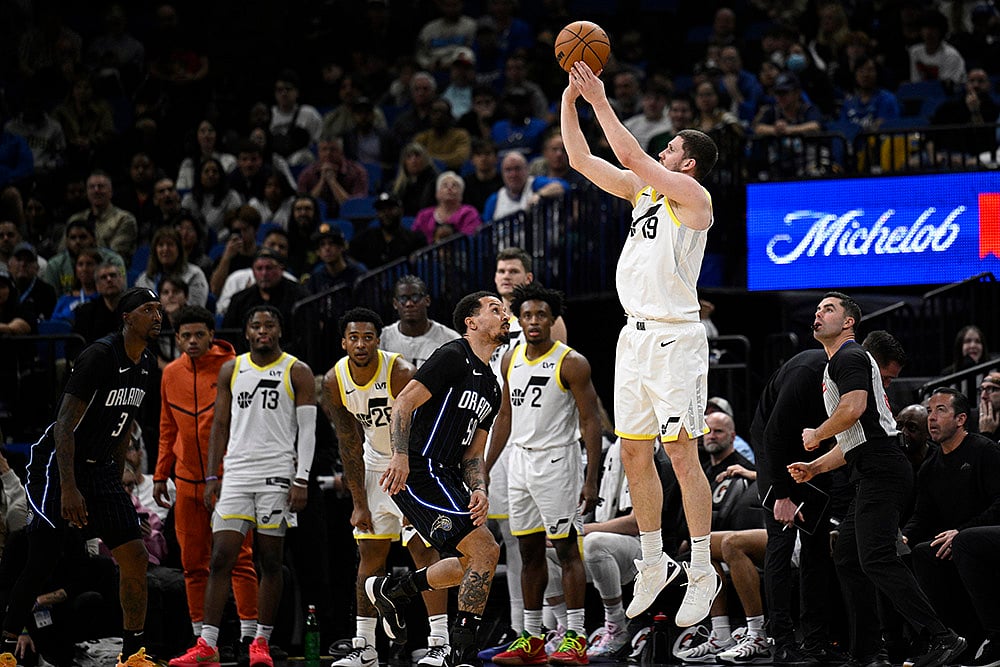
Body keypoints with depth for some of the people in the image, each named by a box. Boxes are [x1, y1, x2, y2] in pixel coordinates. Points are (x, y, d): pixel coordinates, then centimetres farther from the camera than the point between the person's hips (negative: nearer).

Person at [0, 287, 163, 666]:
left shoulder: (146, 365, 7)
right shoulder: (100, 355, -20)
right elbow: (65, 423, -22)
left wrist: (116, 484, 19)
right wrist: (69, 488, -27)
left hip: (98, 468, 8)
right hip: (56, 464, -8)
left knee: (134, 557, -2)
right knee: (42, 561, -8)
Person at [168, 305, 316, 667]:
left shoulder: (297, 373, 1)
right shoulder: (231, 370, 11)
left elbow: (307, 430, -2)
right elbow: (220, 426, 14)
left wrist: (301, 481, -10)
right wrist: (211, 477, 7)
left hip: (277, 475, -3)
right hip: (236, 474, 3)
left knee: (270, 561, 1)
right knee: (221, 558, -4)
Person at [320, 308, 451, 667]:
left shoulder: (401, 373, -26)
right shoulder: (334, 381, -11)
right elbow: (350, 446, -3)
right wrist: (359, 503, -5)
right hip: (377, 460, 5)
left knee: (423, 547, -14)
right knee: (370, 552, 4)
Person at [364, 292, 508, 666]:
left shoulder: (490, 387, 20)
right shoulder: (452, 357, -7)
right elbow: (404, 403, -16)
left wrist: (479, 491, -1)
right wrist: (400, 456, -28)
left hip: (447, 477, 10)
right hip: (419, 472, -10)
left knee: (473, 562, 16)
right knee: (484, 550, -16)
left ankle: (391, 590, 31)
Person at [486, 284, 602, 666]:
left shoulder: (571, 363, -11)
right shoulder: (511, 360, 9)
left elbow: (591, 423, -12)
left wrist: (591, 480, -18)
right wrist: (485, 469, 17)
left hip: (557, 461, -7)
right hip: (520, 461, 7)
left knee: (567, 550, -6)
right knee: (529, 552, 10)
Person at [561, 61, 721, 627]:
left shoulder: (694, 197, -7)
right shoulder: (644, 191, 15)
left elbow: (633, 157, -17)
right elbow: (582, 160, 13)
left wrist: (600, 100, -14)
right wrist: (571, 98, 4)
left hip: (675, 337, -8)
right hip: (635, 335, 8)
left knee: (682, 454, -8)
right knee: (634, 453, 9)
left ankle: (703, 574, -5)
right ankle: (655, 563, 20)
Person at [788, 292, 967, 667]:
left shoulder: (849, 358, -4)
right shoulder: (837, 364, 29)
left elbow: (854, 408, -22)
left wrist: (816, 435, -6)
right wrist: (813, 468, 23)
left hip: (881, 473, -11)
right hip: (872, 477, 11)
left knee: (876, 559, -19)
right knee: (847, 559, 9)